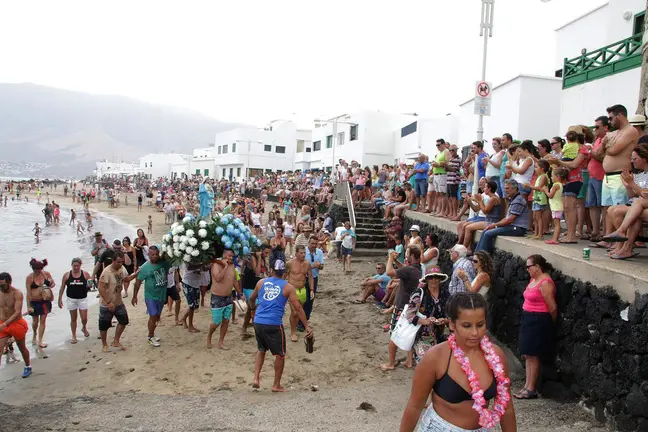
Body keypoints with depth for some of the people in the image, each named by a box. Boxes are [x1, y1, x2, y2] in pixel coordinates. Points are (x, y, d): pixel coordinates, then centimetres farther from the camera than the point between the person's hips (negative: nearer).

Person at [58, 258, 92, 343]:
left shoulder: (85, 274, -5)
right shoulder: (67, 275, -3)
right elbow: (62, 288, 3)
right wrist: (60, 299, 1)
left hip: (82, 299, 0)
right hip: (71, 299, 1)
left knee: (84, 318, 0)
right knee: (73, 318, 9)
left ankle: (84, 328, 34)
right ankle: (74, 336, 23)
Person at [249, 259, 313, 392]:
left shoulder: (261, 282, 8)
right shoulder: (288, 287, -1)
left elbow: (252, 299, 24)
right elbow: (298, 308, -5)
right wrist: (307, 327, -3)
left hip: (258, 322, 4)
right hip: (274, 325, -4)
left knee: (261, 350, 27)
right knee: (280, 355, 14)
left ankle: (256, 379, 19)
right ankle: (277, 385, 22)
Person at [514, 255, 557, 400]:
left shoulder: (545, 283, -18)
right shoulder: (534, 280, 11)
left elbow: (553, 308, -16)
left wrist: (549, 324, -2)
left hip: (538, 322, -9)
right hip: (528, 319, 9)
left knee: (533, 356, -3)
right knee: (527, 355, 12)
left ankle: (531, 389, 6)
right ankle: (527, 386, 20)